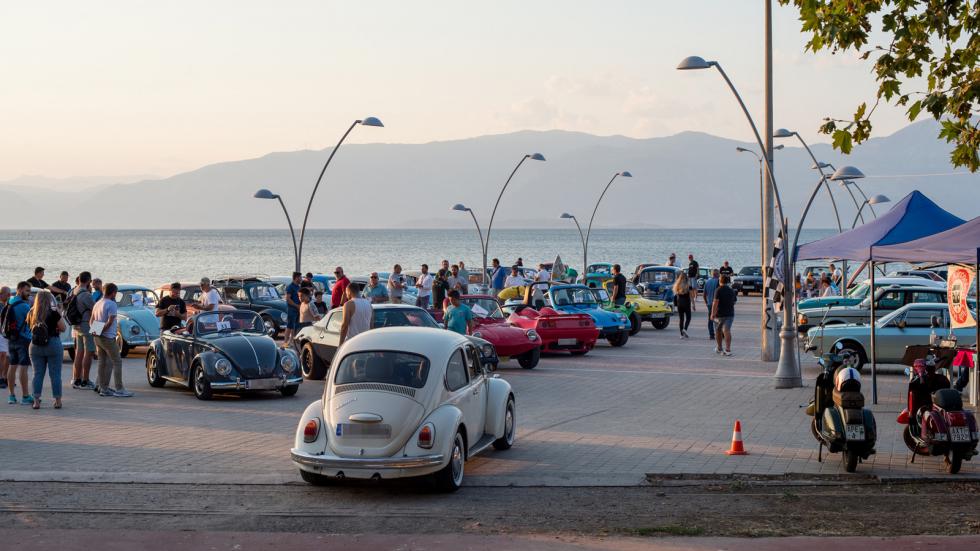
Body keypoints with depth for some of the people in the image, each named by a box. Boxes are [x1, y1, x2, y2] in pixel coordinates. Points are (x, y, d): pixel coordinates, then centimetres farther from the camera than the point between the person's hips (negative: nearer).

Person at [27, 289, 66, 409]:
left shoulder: (31, 314, 2)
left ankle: (36, 400, 4)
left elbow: (29, 327, 13)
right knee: (55, 374, 4)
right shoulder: (53, 313, -9)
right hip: (53, 344, -3)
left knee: (38, 374, 9)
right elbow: (63, 328, -5)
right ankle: (57, 400, 6)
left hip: (35, 346, 3)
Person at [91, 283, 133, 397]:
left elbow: (92, 320, 16)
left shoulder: (97, 304, 14)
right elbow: (109, 322, -20)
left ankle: (103, 388, 15)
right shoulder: (112, 304, -14)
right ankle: (119, 389, -7)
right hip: (108, 338, -9)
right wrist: (101, 331, -11)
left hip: (98, 338, 9)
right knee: (117, 362, -4)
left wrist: (96, 331, 7)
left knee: (102, 362, 13)